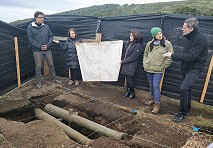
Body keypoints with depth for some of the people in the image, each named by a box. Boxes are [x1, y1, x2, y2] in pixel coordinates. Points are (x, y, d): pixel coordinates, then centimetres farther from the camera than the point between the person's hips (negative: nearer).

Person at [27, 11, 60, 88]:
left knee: (51, 64, 11)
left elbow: (51, 36, 8)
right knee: (38, 67, 3)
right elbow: (30, 39, -7)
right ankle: (38, 81, 17)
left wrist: (47, 45, -9)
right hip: (37, 51, -3)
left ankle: (54, 78, 27)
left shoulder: (46, 26, 7)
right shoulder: (30, 27, -2)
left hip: (47, 50, 3)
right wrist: (39, 46, -15)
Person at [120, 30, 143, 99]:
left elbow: (133, 57, -18)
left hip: (131, 66, -7)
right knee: (127, 78, 13)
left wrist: (123, 61, -14)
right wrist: (123, 61, 7)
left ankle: (132, 93, 16)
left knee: (129, 79, -3)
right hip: (125, 64, 7)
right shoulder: (129, 43, 9)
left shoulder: (138, 45, -15)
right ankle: (128, 91, 29)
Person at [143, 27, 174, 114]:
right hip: (148, 68, 4)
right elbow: (145, 53, 18)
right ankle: (153, 99, 34)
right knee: (151, 86, 16)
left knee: (156, 86, -9)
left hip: (158, 70, -4)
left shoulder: (167, 44, -7)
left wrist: (163, 66, -7)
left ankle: (157, 104, 0)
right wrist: (145, 63, 8)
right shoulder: (149, 44, 3)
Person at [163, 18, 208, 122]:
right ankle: (186, 109, 36)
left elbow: (191, 56, -28)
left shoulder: (200, 39, -20)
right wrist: (173, 55, -1)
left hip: (194, 69, -9)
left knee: (183, 88, -22)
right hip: (187, 68, 9)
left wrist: (173, 56, -25)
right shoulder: (191, 38, 9)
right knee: (187, 89, 18)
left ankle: (182, 113, -7)